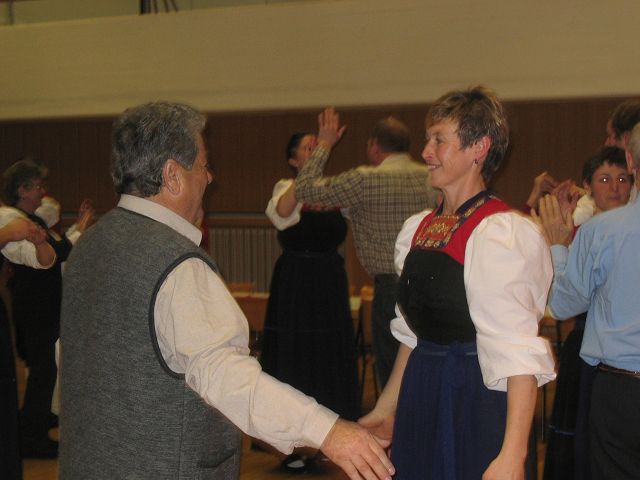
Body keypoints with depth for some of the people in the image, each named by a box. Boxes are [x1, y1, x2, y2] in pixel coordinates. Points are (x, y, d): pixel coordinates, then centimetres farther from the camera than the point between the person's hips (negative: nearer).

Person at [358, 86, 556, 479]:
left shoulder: (502, 234, -17)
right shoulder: (418, 229, 8)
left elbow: (520, 354, -22)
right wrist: (387, 408, 18)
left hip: (479, 403, -7)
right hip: (421, 400, 7)